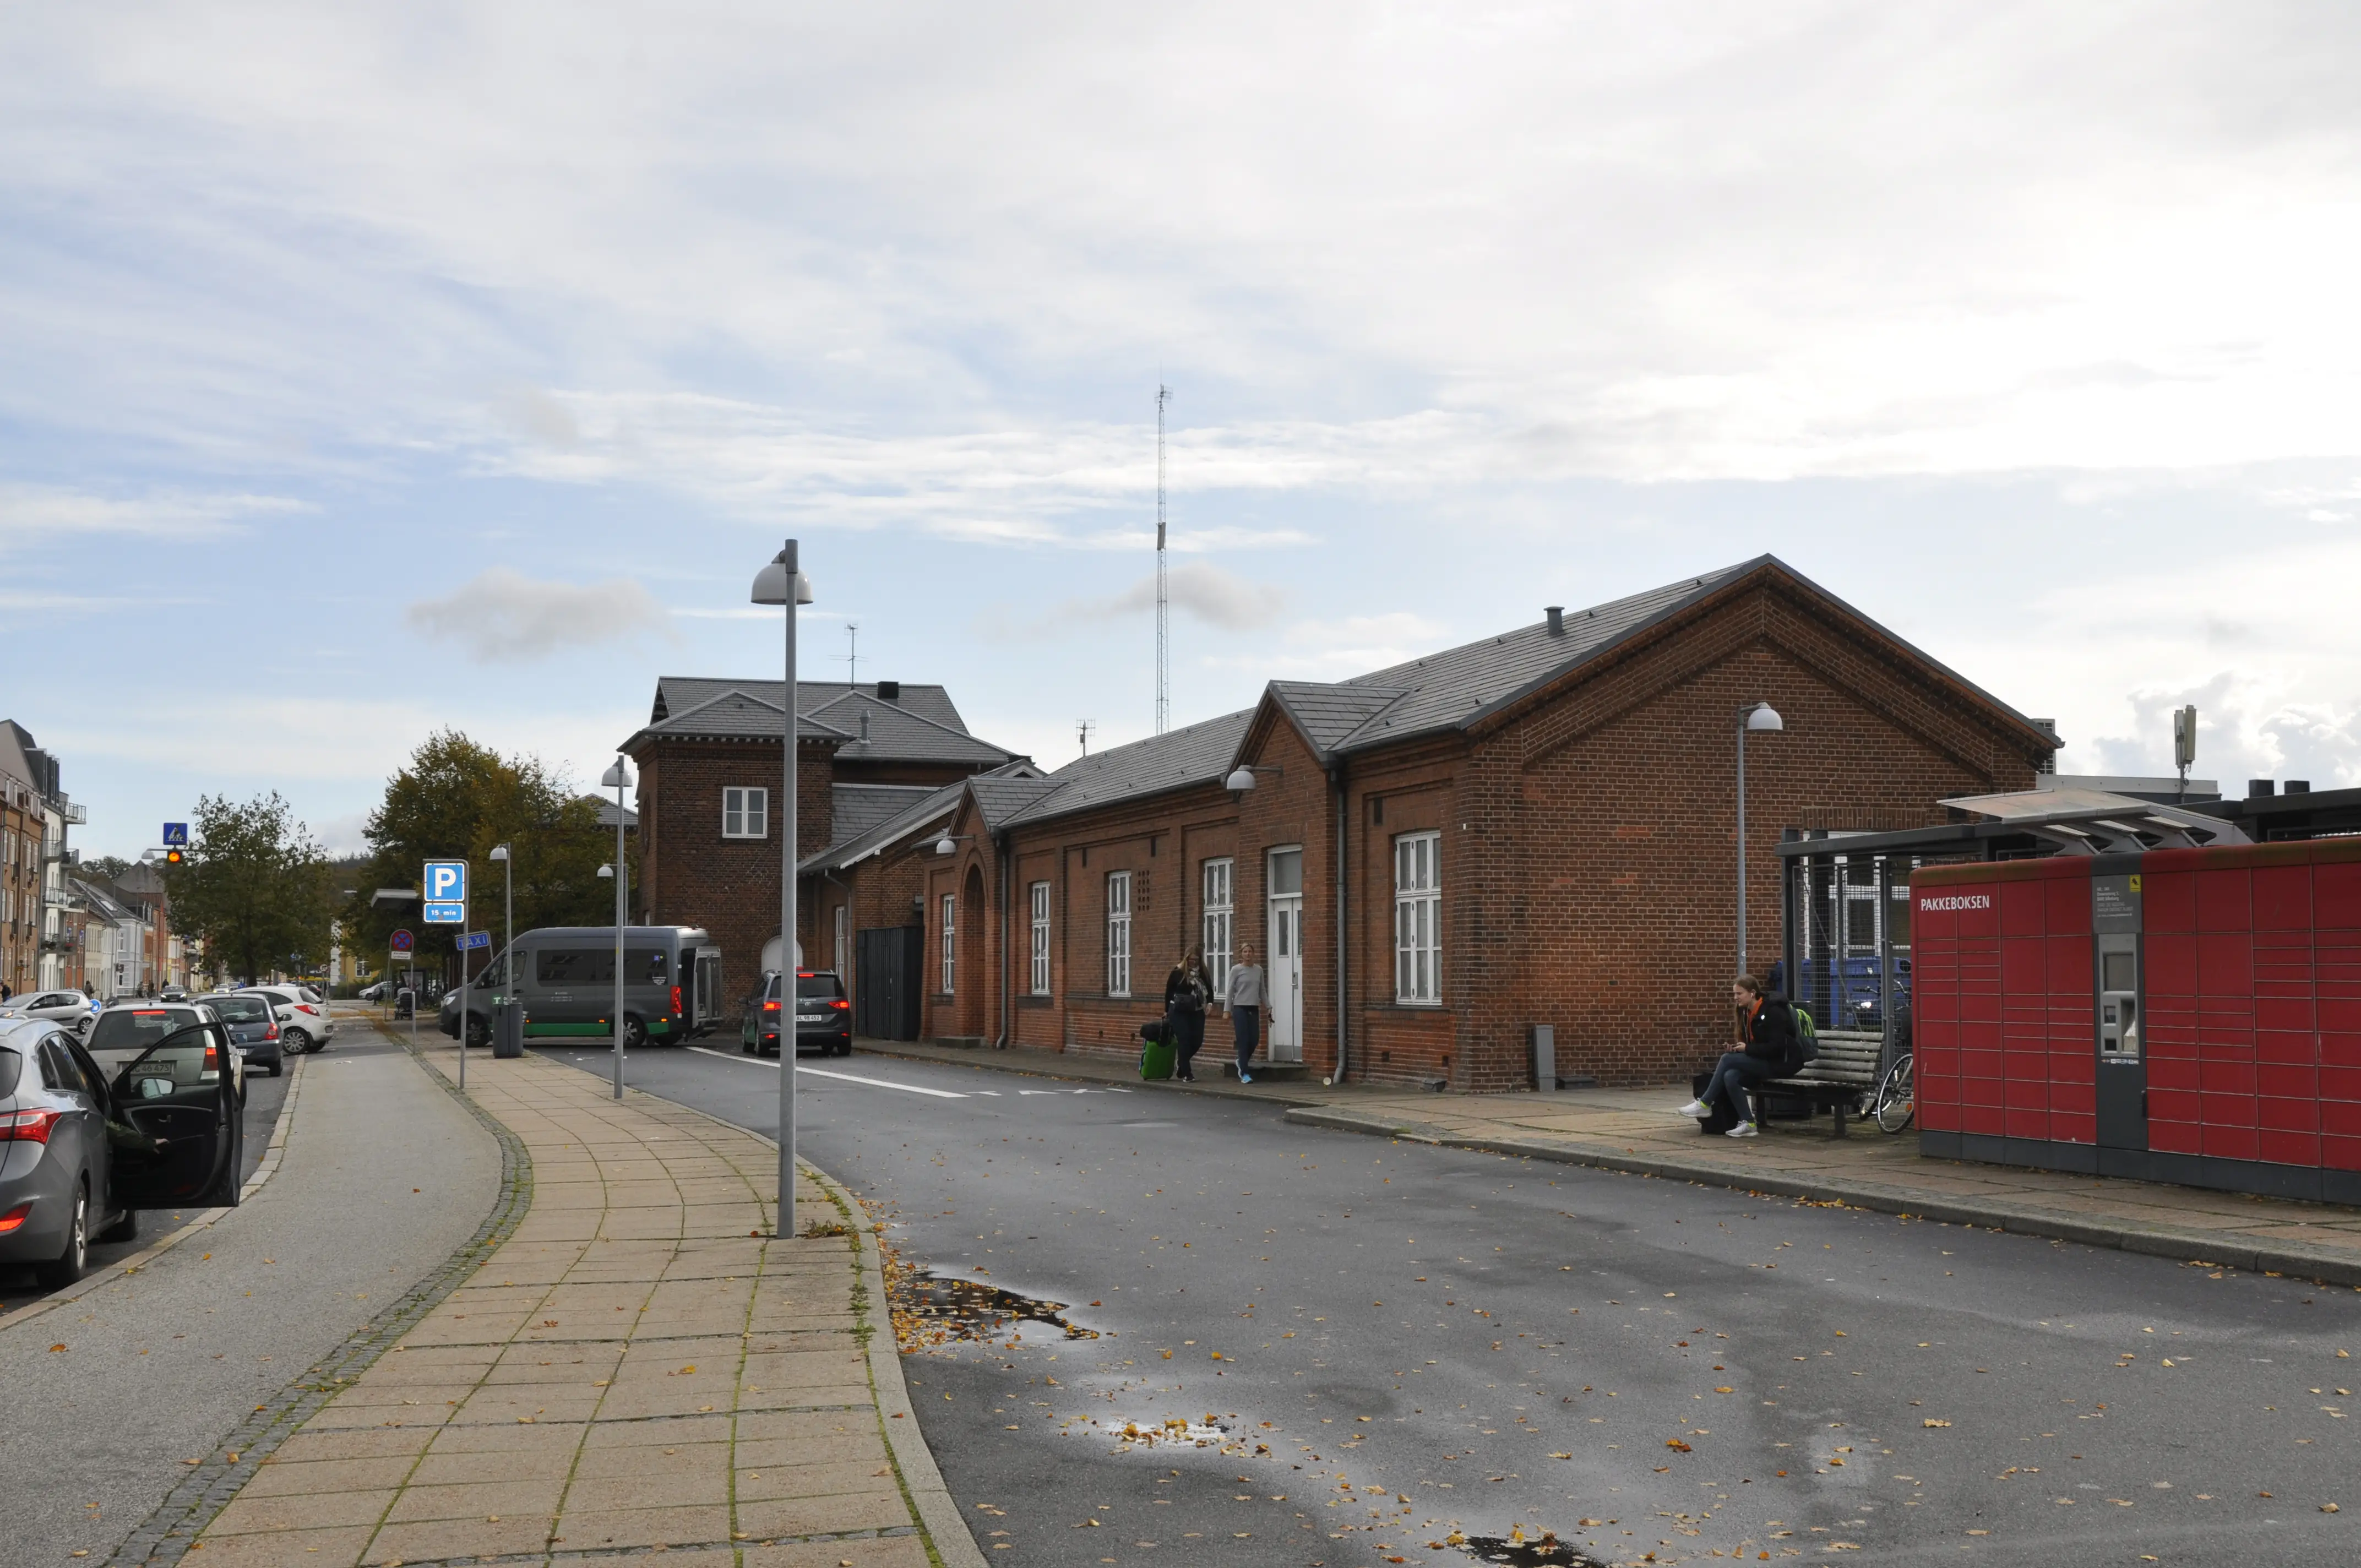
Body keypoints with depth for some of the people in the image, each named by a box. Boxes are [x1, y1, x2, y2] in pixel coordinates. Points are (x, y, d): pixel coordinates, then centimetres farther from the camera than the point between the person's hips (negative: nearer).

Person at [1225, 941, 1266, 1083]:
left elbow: (1262, 990, 15)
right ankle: (1245, 1074, -1)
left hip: (1254, 1009, 4)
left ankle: (1242, 1062, 29)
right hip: (1240, 1009, -4)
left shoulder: (1259, 969, 8)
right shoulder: (1236, 969, -4)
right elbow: (1230, 991, -3)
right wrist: (1227, 1011, -8)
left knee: (1255, 1040, 1)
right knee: (1244, 1041, -6)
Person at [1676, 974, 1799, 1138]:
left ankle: (1705, 1104, -10)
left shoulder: (1773, 1011, -16)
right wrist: (1737, 1049, -6)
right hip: (1764, 1061, 8)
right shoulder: (1747, 1012, 9)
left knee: (1728, 1059, -21)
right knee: (1730, 1076, -22)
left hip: (1781, 1062, -8)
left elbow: (1776, 1047, -23)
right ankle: (1748, 1124, -19)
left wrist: (1748, 1049, -19)